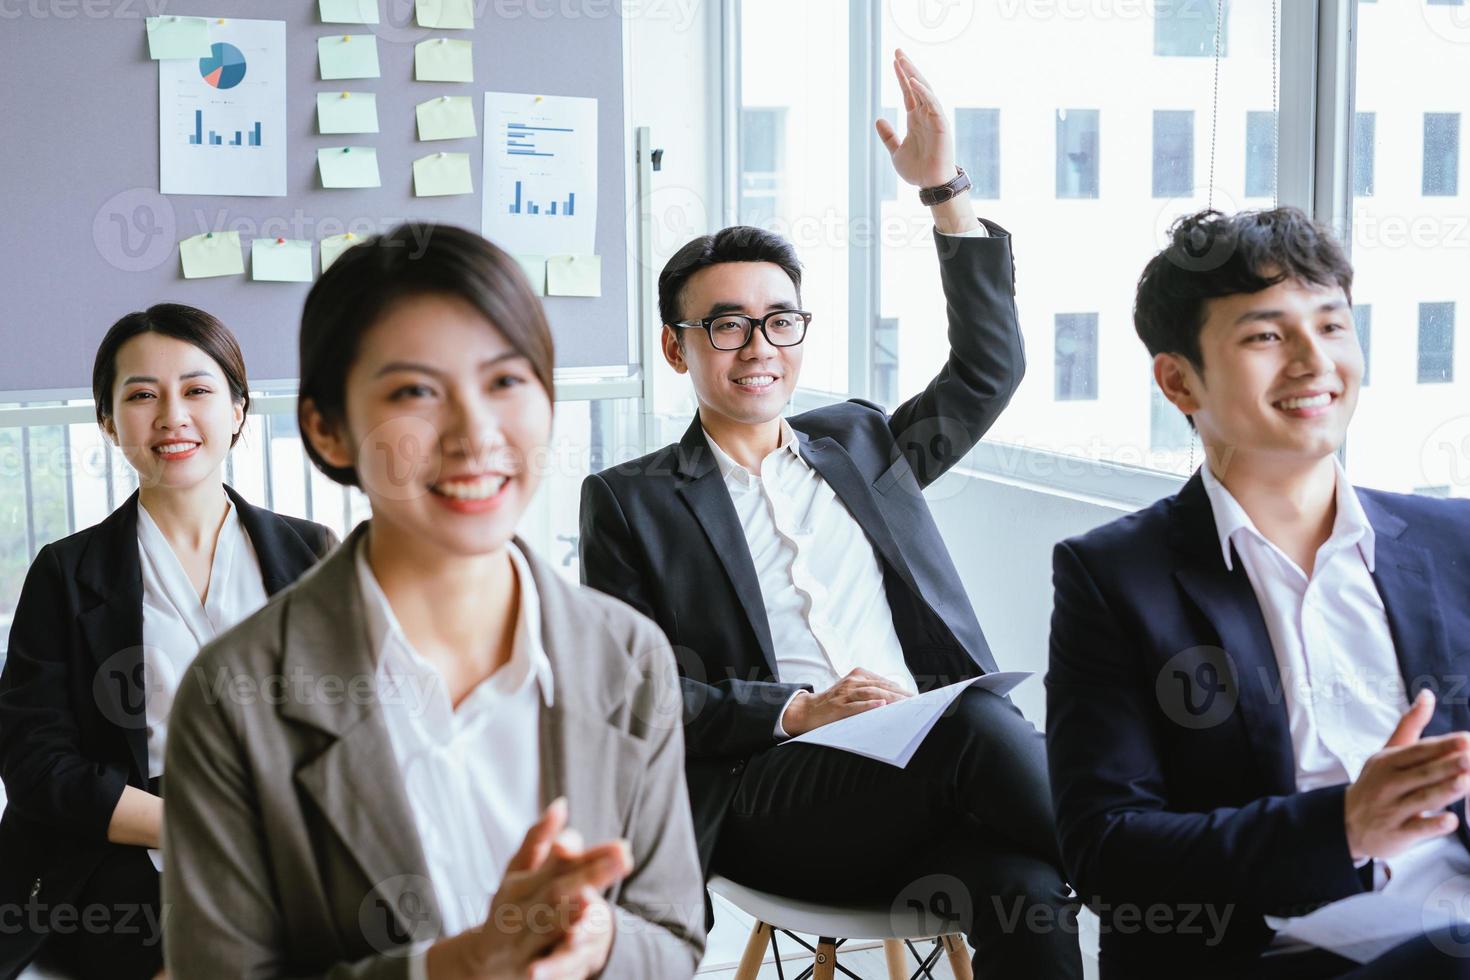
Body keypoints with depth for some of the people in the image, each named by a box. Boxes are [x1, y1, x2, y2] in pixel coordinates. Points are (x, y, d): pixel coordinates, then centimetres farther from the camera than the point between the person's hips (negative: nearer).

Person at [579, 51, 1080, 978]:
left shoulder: (860, 444, 23)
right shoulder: (630, 501, 10)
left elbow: (990, 367, 18)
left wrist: (947, 190, 11)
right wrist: (796, 712, -12)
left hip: (932, 771, 4)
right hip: (763, 790, -3)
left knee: (1025, 888, -32)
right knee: (976, 723, -34)